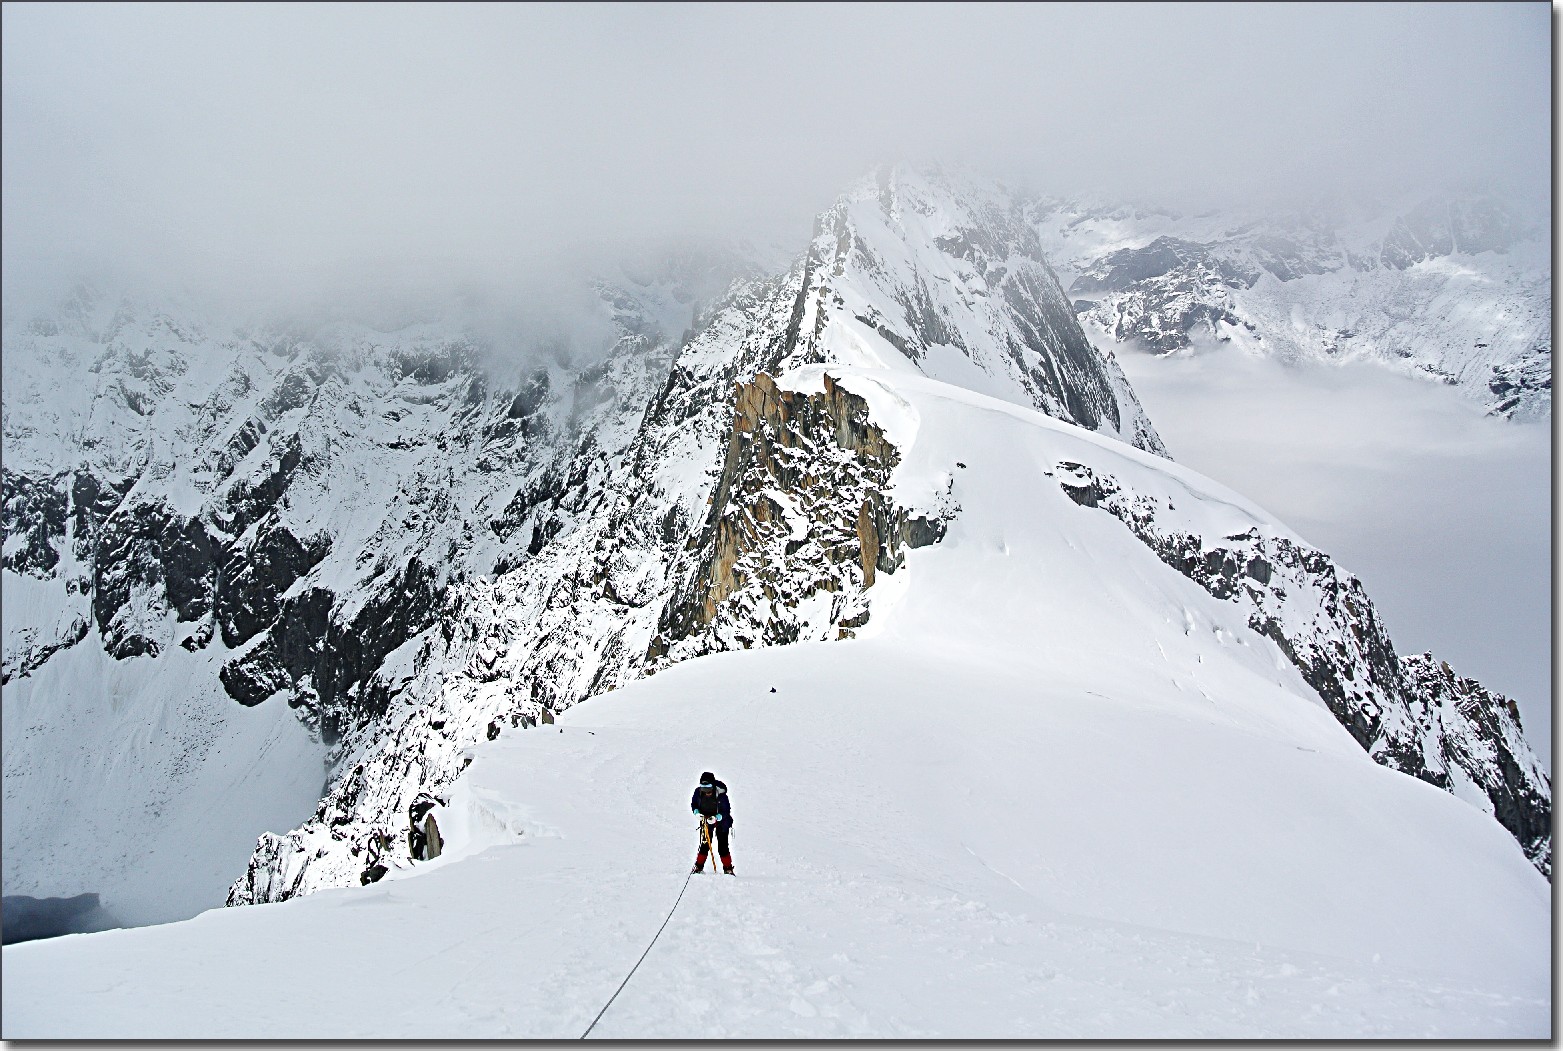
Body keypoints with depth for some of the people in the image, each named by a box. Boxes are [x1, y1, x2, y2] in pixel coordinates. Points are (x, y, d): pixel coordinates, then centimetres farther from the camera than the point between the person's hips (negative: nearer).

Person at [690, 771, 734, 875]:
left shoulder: (720, 795, -26)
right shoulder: (699, 792, -15)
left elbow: (726, 811, -22)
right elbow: (693, 803, 4)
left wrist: (716, 818, -36)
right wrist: (697, 812, -15)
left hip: (721, 821, -3)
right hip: (706, 820, 3)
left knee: (722, 847, -6)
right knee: (704, 845, -4)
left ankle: (728, 868, 6)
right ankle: (699, 866, 10)